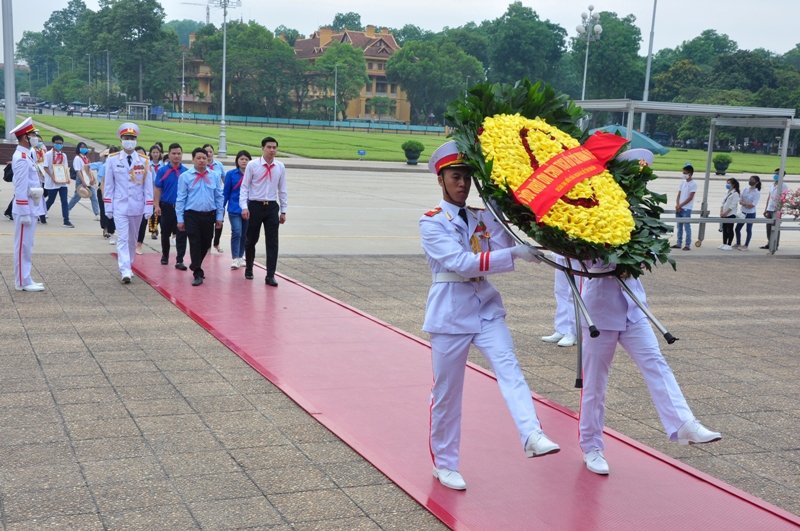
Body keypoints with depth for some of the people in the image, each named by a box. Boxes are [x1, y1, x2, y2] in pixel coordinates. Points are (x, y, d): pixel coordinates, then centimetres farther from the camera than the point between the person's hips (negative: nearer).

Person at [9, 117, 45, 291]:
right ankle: (22, 282, 2)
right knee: (23, 246, -3)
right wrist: (25, 213, -21)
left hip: (31, 208, 10)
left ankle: (25, 280, 20)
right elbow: (20, 189, -20)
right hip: (26, 209, -10)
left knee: (26, 246, 13)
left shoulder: (26, 155, 13)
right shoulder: (22, 158, -17)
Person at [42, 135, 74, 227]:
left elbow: (65, 168, 12)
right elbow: (46, 167, -10)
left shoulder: (63, 155, 9)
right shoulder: (48, 154, -5)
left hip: (62, 182, 4)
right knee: (51, 200, 8)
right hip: (52, 182, -4)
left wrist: (67, 178, -5)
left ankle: (66, 221, -5)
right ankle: (42, 215, 31)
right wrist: (52, 177, -20)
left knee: (64, 201, -4)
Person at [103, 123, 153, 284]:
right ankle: (125, 271, -16)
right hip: (120, 206, -2)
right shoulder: (112, 160, -1)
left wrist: (148, 208, -3)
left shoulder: (144, 161, 1)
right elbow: (108, 185, 2)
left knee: (132, 239, 12)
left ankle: (128, 266, 27)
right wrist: (108, 207, -1)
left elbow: (148, 186, 2)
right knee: (122, 238, -10)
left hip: (137, 206, 2)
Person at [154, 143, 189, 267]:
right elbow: (158, 189, -1)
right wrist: (157, 206, -7)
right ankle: (165, 256, 32)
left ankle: (180, 260, 1)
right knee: (165, 233, 14)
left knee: (181, 235, -2)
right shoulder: (162, 171, -1)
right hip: (167, 206, 0)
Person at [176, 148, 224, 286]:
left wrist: (219, 216, 6)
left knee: (205, 244, 12)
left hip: (209, 215, 3)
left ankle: (195, 266, 35)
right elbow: (181, 199, -1)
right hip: (192, 215, -3)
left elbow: (219, 197, 9)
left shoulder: (214, 176, 6)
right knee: (195, 244, -4)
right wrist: (180, 219, -3)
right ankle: (198, 274, 2)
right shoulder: (185, 176, -1)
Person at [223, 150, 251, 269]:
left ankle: (241, 257, 25)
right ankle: (235, 259, -11)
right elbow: (226, 192, 4)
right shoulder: (231, 174, -1)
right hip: (234, 209, -2)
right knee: (236, 232, -14)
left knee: (244, 235, 11)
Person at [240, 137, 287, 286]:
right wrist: (244, 207, -12)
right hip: (255, 206, -2)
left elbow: (282, 190, 9)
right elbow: (244, 187, -4)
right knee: (251, 240, 11)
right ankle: (249, 269, 31)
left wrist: (283, 211, 9)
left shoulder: (280, 167, 3)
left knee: (272, 242, -1)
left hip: (272, 207, 2)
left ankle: (270, 276, 3)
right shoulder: (252, 165, -6)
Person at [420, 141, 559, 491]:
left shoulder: (481, 218, 11)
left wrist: (495, 216, -11)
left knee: (508, 367, -20)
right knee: (446, 391, 5)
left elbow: (500, 252, -4)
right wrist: (514, 254, -26)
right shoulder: (432, 222, -5)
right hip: (450, 311, -4)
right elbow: (462, 263, -19)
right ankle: (444, 464, 20)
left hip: (486, 306, 4)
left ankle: (532, 436, -35)